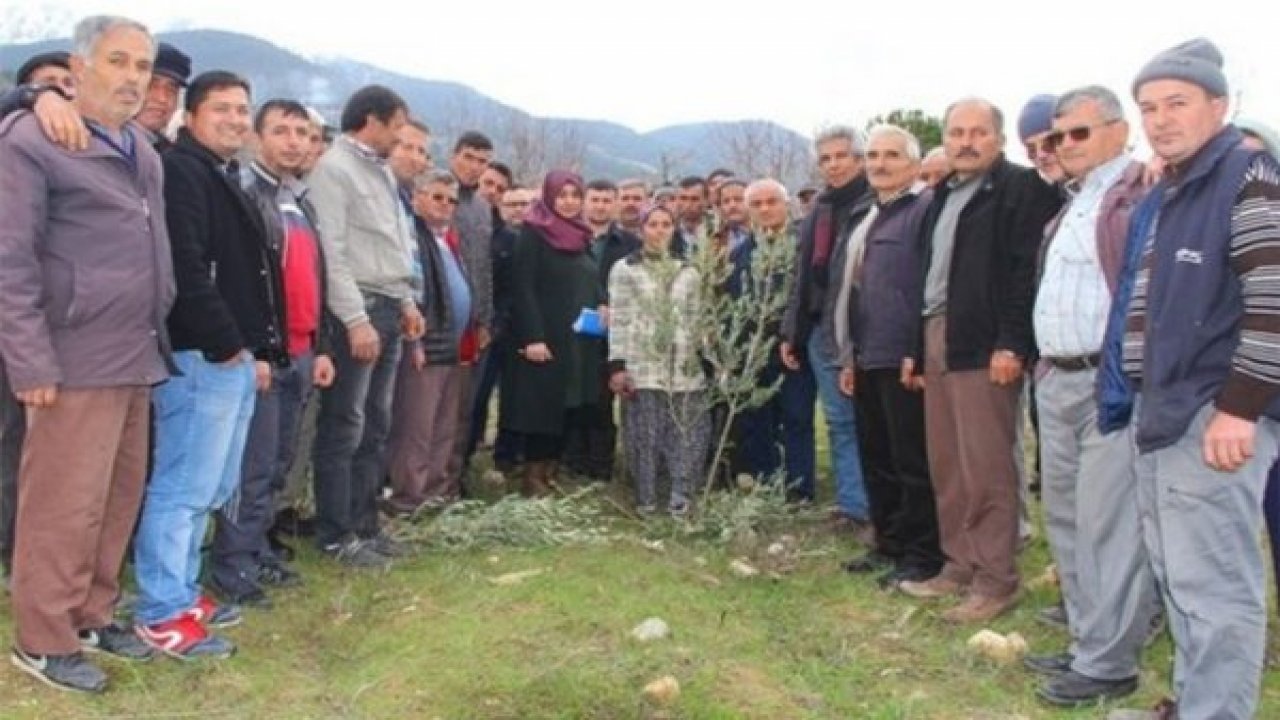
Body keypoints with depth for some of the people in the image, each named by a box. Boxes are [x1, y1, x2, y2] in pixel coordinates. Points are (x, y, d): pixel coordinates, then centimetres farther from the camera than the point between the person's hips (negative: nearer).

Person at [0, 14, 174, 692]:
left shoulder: (142, 150, 14)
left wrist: (156, 336, 14)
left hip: (136, 357, 7)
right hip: (78, 360, -7)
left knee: (120, 497, 13)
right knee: (65, 506, 0)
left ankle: (91, 614, 28)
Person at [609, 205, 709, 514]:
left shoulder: (687, 271, 15)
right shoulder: (624, 268, 4)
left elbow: (695, 320, 15)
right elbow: (619, 320, -2)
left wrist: (700, 359, 10)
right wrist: (617, 365, -10)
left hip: (683, 366, 3)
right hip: (642, 365, -3)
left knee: (687, 432, 0)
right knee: (645, 434, 0)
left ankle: (681, 497, 8)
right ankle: (646, 498, 10)